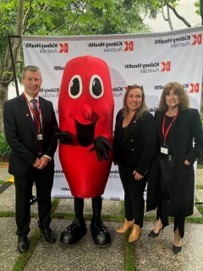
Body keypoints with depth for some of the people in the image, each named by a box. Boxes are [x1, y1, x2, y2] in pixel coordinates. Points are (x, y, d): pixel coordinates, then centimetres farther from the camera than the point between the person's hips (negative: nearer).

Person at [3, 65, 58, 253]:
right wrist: (32, 160, -15)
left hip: (46, 162, 3)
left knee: (45, 198, 18)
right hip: (23, 164, -3)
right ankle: (22, 234, 34)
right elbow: (12, 138, -13)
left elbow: (54, 133, 4)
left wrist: (47, 156, -10)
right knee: (23, 200, 13)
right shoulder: (11, 105, -7)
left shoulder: (48, 105, 5)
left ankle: (45, 226, 42)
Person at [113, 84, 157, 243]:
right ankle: (128, 220, 40)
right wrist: (116, 157, 10)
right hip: (123, 164, 6)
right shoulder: (121, 114, 1)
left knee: (136, 195, 9)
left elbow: (151, 146, -20)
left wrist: (141, 169, -19)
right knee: (127, 192, 20)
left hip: (138, 166, -5)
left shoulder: (147, 118, -18)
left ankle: (137, 226, 31)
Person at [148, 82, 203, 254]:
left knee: (179, 199, 10)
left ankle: (178, 235, 32)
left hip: (181, 166, -4)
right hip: (161, 164, 4)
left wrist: (188, 160, -14)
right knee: (160, 194, 18)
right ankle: (161, 221, 45)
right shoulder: (159, 114, 2)